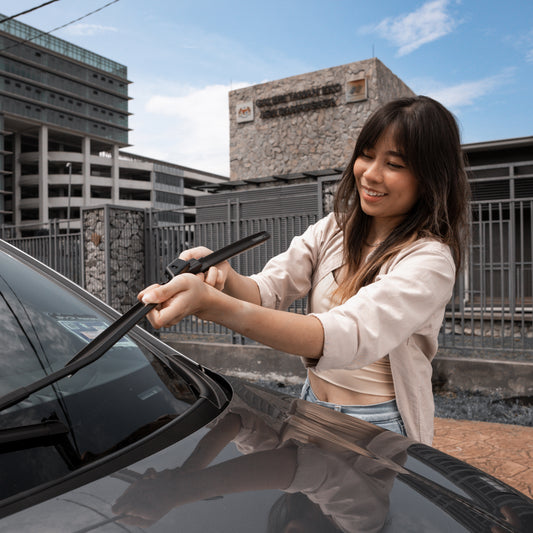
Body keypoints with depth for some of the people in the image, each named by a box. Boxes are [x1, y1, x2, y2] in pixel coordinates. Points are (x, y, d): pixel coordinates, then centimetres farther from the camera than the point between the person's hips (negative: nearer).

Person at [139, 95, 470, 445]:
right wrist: (225, 278, -29)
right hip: (311, 408, 5)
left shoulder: (431, 261, -17)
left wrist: (211, 305, -41)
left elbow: (346, 337, -32)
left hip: (379, 429, -4)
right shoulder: (334, 228, 3)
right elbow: (266, 291, -6)